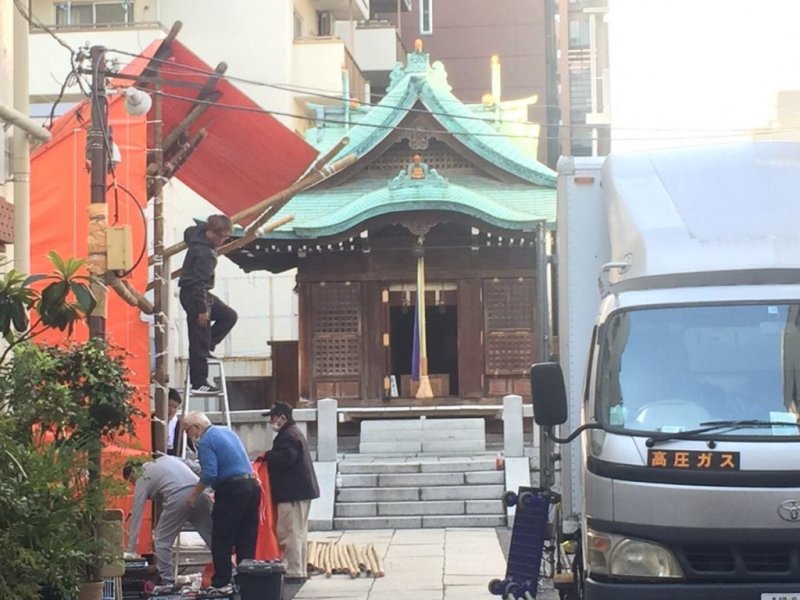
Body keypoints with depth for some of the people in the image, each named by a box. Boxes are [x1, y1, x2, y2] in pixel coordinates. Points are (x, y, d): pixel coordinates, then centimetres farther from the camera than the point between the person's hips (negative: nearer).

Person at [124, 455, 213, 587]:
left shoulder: (142, 480, 19)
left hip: (179, 497, -5)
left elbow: (136, 516, 18)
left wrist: (130, 550, 23)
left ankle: (166, 583, 8)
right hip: (199, 492, 5)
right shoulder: (166, 459, 33)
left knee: (162, 541, 11)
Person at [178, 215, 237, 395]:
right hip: (193, 295, -10)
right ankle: (199, 384, -4)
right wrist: (202, 309, -23)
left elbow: (189, 233, 29)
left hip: (201, 293, 10)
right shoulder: (205, 253, -25)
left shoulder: (197, 235, 3)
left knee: (229, 316, 16)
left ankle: (206, 347, 15)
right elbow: (199, 282, -26)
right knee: (200, 341, -7)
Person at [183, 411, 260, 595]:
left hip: (232, 490, -8)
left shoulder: (206, 441, -9)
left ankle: (221, 583, 1)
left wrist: (193, 496, -7)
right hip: (252, 486, 8)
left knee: (221, 541, 0)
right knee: (246, 540, 11)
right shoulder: (228, 432, 19)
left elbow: (209, 474, -17)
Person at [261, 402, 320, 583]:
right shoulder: (294, 433, 20)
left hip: (292, 493, -11)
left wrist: (268, 455, -14)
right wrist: (270, 456, 11)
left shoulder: (288, 436, -15)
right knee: (298, 532, 14)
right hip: (301, 491, 11)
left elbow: (286, 458, -28)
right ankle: (300, 571, 19)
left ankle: (294, 572, -9)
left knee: (290, 532, -9)